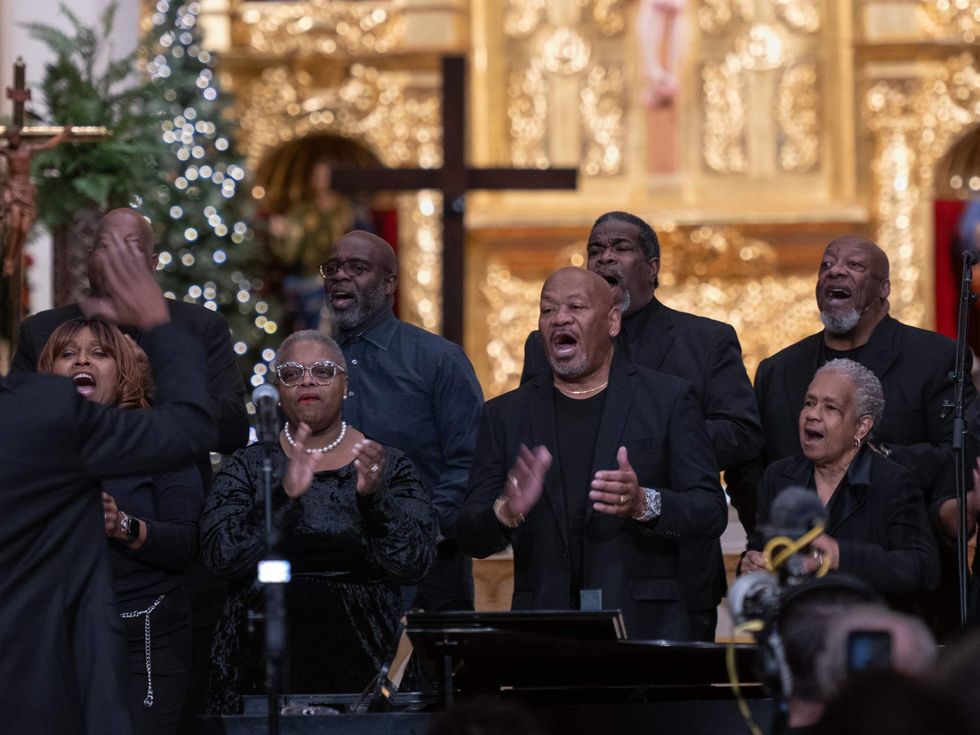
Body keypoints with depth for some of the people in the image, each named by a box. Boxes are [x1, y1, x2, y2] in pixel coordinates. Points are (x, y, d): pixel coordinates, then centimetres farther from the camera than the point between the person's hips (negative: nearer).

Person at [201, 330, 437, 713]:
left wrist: (373, 497, -22)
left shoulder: (388, 465, 5)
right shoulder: (248, 466, 5)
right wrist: (284, 495, -22)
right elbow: (222, 557, -9)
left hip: (361, 663, 0)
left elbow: (414, 563, -6)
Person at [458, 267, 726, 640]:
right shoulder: (505, 414, 12)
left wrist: (644, 503, -19)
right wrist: (507, 511, -15)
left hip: (643, 624, -2)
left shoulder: (668, 399, 5)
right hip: (542, 632, 2)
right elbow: (471, 538, 8)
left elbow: (711, 512, 0)